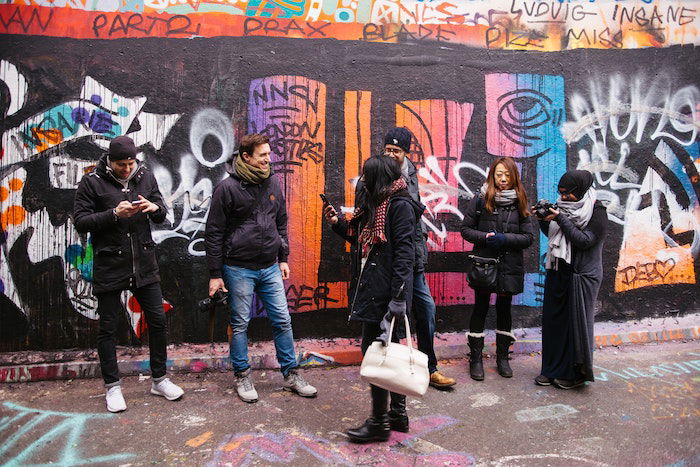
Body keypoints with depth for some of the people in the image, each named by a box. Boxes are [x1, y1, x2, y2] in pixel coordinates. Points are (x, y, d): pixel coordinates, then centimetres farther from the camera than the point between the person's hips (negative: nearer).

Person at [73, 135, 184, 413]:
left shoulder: (145, 176, 5)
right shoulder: (92, 182, -5)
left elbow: (162, 216, 10)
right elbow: (80, 222, -9)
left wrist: (155, 208, -13)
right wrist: (114, 214, -22)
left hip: (144, 264, 3)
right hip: (109, 267, -3)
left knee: (158, 321, 7)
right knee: (107, 328, 7)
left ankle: (159, 380, 24)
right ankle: (112, 387, 23)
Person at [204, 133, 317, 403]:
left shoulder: (272, 183, 5)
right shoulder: (227, 188, -10)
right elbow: (214, 233, -7)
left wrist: (283, 258, 13)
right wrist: (215, 274, -8)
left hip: (270, 267, 5)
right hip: (239, 269, -4)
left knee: (282, 320, 8)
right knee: (240, 324, 8)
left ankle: (291, 374, 21)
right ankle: (242, 376, 24)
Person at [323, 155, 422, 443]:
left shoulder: (400, 206, -13)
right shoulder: (373, 204, 16)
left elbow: (404, 252, -19)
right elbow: (361, 241, 22)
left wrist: (398, 297, -24)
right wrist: (337, 223, 12)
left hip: (384, 291, -10)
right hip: (371, 288, 10)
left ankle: (379, 422, 8)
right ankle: (398, 414, 28)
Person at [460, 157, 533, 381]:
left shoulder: (519, 203, 2)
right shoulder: (479, 200, -2)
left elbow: (528, 237, 0)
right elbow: (466, 229, 0)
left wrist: (504, 239, -15)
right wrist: (485, 237, -16)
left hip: (509, 266, 2)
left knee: (504, 310, 13)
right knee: (480, 309, 6)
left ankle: (502, 357, 27)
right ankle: (475, 358, 17)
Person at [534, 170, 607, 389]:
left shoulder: (597, 211, -8)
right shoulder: (564, 206, 9)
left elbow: (585, 241, -17)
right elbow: (551, 234, 13)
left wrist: (560, 219, -21)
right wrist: (544, 220, -5)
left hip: (581, 276, -6)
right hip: (557, 273, 6)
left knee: (576, 322, 2)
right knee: (553, 320, 9)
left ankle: (577, 373, 17)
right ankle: (552, 369, 21)